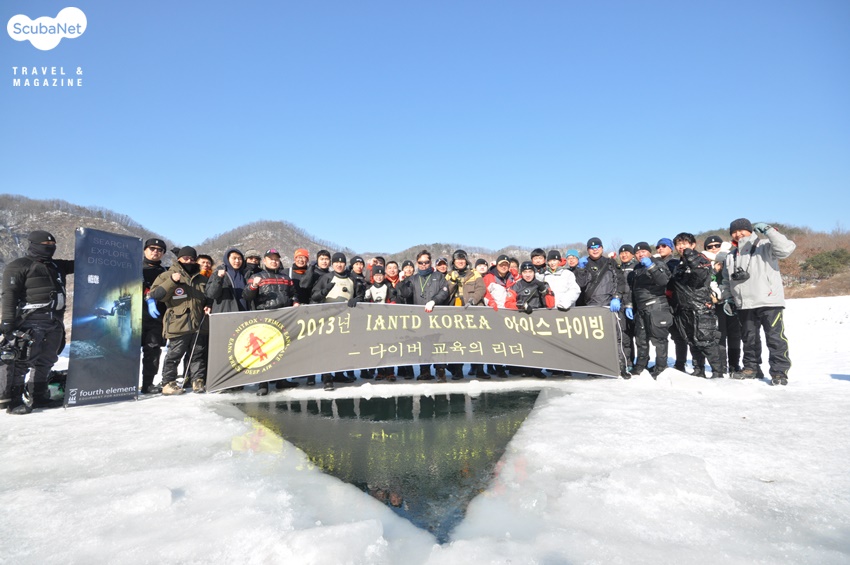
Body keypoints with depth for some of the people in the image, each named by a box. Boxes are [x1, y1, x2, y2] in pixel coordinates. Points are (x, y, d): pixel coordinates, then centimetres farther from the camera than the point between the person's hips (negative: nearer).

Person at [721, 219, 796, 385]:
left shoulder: (765, 247, -1)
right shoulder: (731, 256, 17)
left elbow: (787, 248, -19)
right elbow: (726, 281, 23)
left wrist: (769, 231, -19)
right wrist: (728, 298, 12)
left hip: (769, 302, -6)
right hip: (744, 305, 6)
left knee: (775, 337, -5)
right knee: (749, 338, 14)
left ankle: (779, 371, 0)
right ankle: (751, 367, 25)